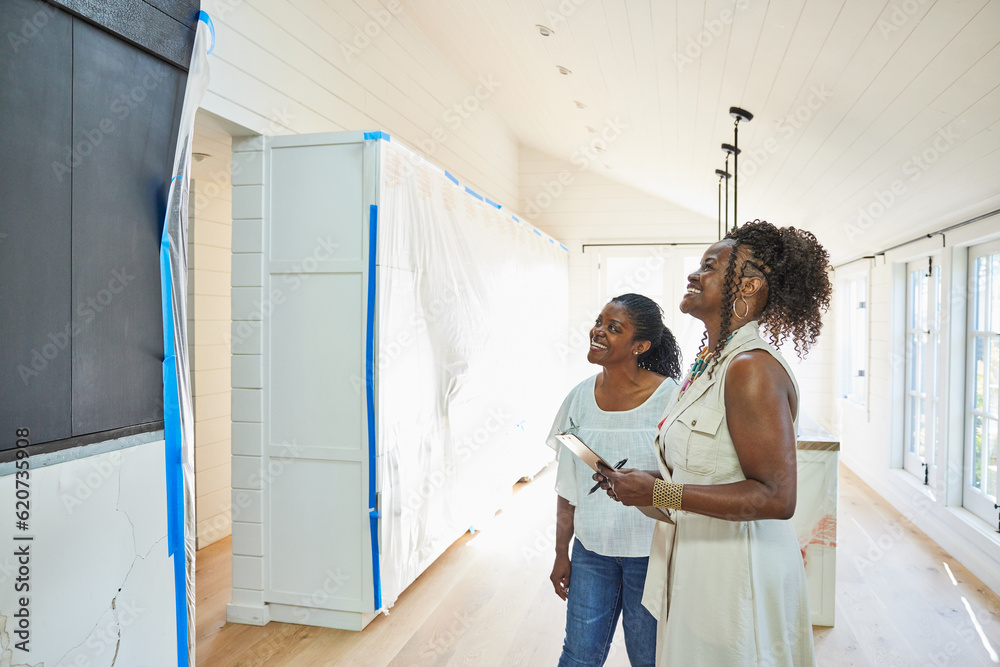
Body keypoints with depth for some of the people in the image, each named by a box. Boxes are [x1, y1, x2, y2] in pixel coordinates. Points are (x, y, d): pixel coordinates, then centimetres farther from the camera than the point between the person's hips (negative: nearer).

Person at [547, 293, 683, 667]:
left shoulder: (671, 398, -14)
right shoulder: (580, 398, -1)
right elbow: (568, 488, 6)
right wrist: (561, 553, 9)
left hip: (652, 552, -3)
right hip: (591, 550, 4)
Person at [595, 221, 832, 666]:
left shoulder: (753, 368, -22)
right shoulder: (710, 362, 7)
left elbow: (776, 498, -25)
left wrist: (660, 493, -25)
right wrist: (644, 480, 8)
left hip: (738, 571, -9)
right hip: (696, 560, 9)